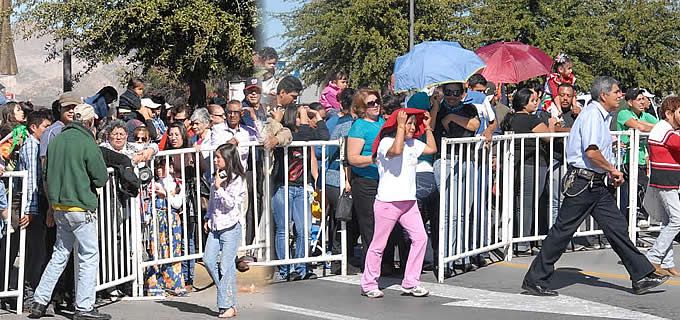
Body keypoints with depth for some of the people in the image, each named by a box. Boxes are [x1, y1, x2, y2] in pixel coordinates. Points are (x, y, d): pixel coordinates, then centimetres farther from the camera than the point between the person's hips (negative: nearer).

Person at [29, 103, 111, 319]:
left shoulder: (57, 140, 8)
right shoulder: (87, 143, -12)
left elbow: (49, 174, 15)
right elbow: (101, 178, -8)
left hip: (59, 206, 7)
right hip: (81, 207, -7)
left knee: (59, 255, 17)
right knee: (89, 257, 1)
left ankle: (39, 302, 16)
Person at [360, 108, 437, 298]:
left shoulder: (412, 143, 14)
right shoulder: (386, 142, -11)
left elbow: (432, 149, 23)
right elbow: (396, 151, -32)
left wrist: (427, 127, 18)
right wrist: (400, 127, -24)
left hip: (409, 201, 7)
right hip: (388, 202, -7)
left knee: (420, 238, -2)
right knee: (379, 244, 1)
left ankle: (410, 283, 6)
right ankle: (368, 284, 14)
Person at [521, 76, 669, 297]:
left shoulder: (603, 116, 18)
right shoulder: (592, 115, -14)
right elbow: (591, 152, -25)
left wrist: (612, 174, 12)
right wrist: (613, 170, -11)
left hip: (598, 184, 10)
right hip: (583, 182, -10)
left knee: (617, 227, 8)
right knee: (563, 230, -4)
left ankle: (642, 276, 12)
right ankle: (535, 280, 3)